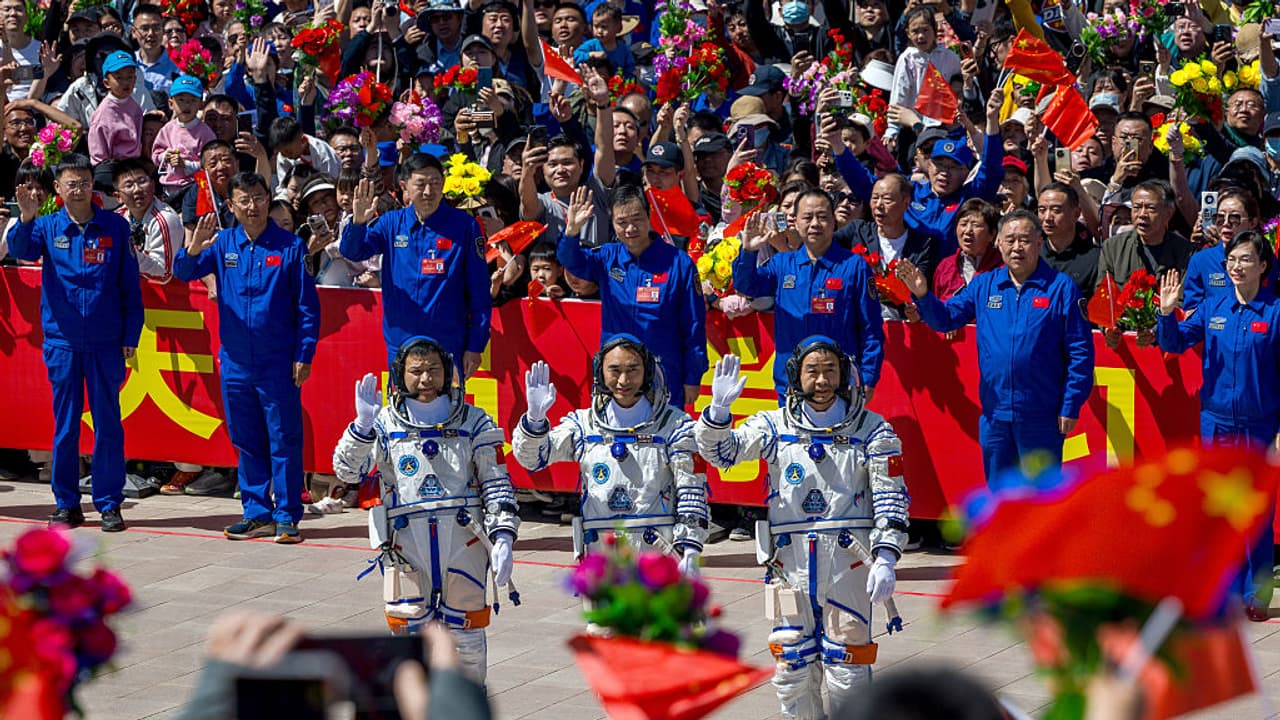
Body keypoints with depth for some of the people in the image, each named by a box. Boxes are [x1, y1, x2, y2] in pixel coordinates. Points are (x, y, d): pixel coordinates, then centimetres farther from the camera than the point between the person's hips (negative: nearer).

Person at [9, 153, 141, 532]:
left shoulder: (115, 227, 2)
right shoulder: (48, 227, 3)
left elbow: (130, 285, 4)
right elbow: (20, 251, -16)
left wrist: (130, 337, 0)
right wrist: (26, 219, -35)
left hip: (105, 342, -1)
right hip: (62, 341, 1)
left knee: (108, 423, 1)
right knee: (64, 424, 6)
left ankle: (109, 504, 8)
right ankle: (67, 504, 13)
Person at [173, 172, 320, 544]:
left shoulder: (290, 246, -3)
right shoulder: (222, 244, 5)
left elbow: (307, 305, -2)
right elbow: (183, 273, -3)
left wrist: (304, 355, -7)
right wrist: (193, 250, -25)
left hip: (278, 365, -4)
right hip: (235, 363, 4)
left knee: (284, 441, -1)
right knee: (246, 442, 11)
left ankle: (287, 516, 3)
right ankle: (257, 513, 19)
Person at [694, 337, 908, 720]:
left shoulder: (871, 430, 2)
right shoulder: (775, 426, 7)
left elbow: (890, 499, 0)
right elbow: (720, 451, -3)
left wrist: (885, 560, -10)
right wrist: (718, 411, -22)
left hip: (848, 562, -2)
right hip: (790, 563, 2)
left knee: (847, 670, -2)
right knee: (792, 668, 6)